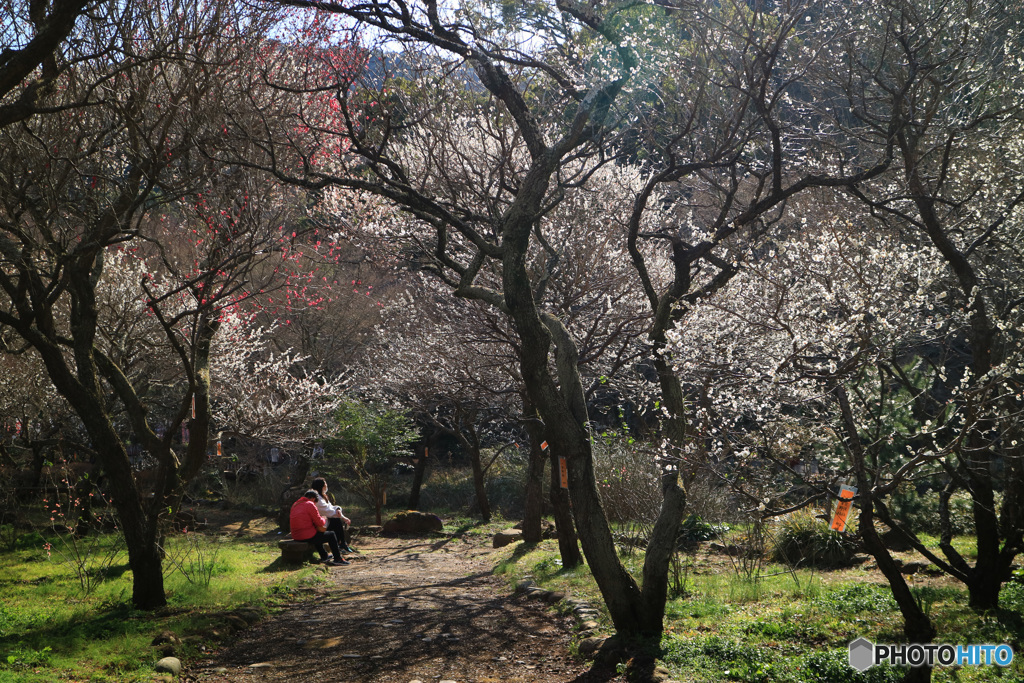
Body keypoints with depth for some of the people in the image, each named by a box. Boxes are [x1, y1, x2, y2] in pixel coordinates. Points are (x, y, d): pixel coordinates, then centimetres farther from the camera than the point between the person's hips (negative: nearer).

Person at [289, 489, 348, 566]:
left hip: (295, 535, 9)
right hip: (307, 536, -9)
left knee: (318, 535, 37)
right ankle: (338, 559, 18)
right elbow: (319, 522, -10)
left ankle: (324, 557, 38)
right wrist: (324, 520, 14)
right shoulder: (310, 505, -12)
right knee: (331, 535, 8)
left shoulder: (295, 504, 14)